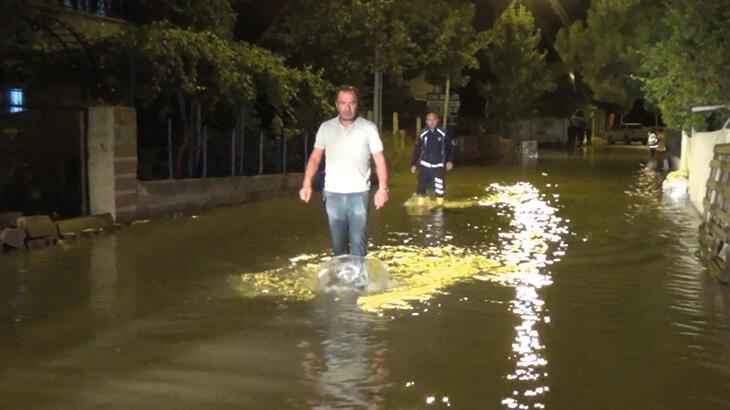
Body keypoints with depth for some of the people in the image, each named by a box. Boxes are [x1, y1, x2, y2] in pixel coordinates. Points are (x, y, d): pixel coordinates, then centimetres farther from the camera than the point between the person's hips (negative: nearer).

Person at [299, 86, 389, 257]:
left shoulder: (368, 128, -2)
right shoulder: (326, 128, 5)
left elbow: (379, 159, -4)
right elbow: (315, 157, 7)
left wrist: (382, 188, -17)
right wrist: (307, 184, -6)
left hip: (359, 193, -2)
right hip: (333, 194, 3)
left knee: (358, 241, -3)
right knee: (338, 241, 11)